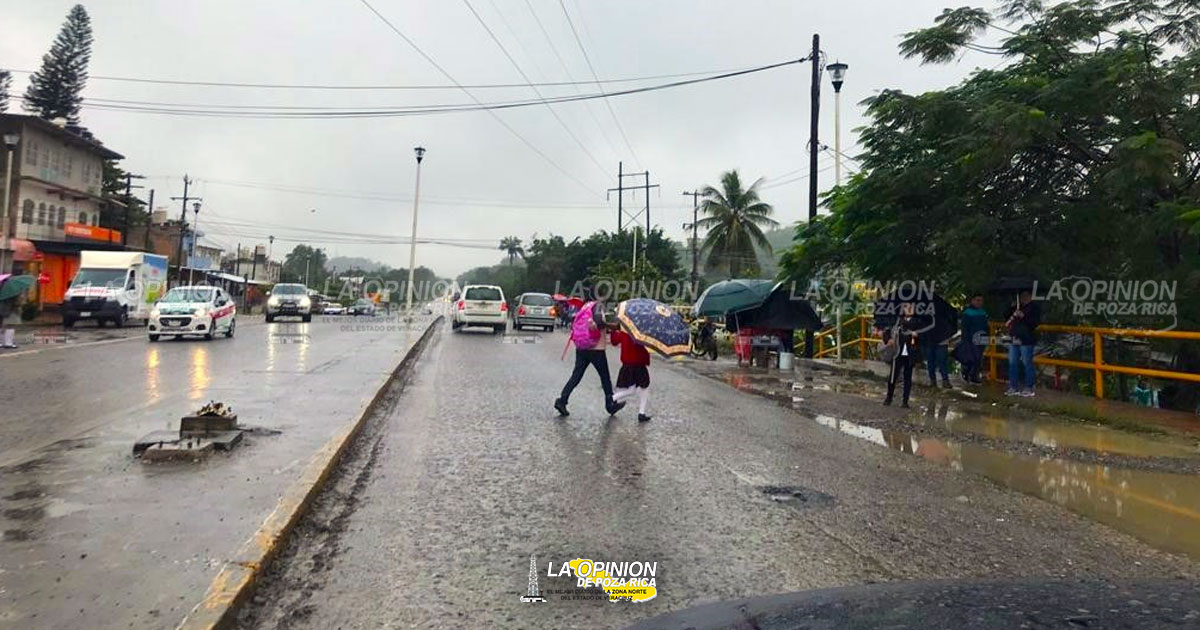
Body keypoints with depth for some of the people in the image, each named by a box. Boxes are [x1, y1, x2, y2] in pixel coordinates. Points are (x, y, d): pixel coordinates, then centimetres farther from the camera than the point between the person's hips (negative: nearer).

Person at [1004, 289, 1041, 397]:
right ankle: (1013, 387, 16)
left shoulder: (1034, 307, 0)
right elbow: (1006, 319, 22)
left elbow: (1036, 322, -11)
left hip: (1026, 340, -7)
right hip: (1014, 339, 7)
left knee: (1027, 364, -5)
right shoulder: (1015, 307, 20)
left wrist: (1023, 316, -21)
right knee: (1012, 363, 8)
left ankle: (1029, 388, 2)